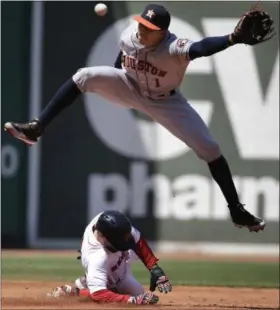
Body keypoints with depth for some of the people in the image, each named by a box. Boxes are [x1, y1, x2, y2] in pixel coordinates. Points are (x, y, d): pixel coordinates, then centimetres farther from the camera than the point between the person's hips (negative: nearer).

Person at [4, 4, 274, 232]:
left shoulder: (174, 48, -38)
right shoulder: (128, 35, -23)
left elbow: (201, 48, -59)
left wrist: (233, 38, -78)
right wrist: (110, 87, 15)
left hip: (165, 103, -3)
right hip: (130, 90, 3)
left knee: (210, 150, -11)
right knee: (85, 76, -20)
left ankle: (236, 210, 1)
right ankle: (36, 128, -18)